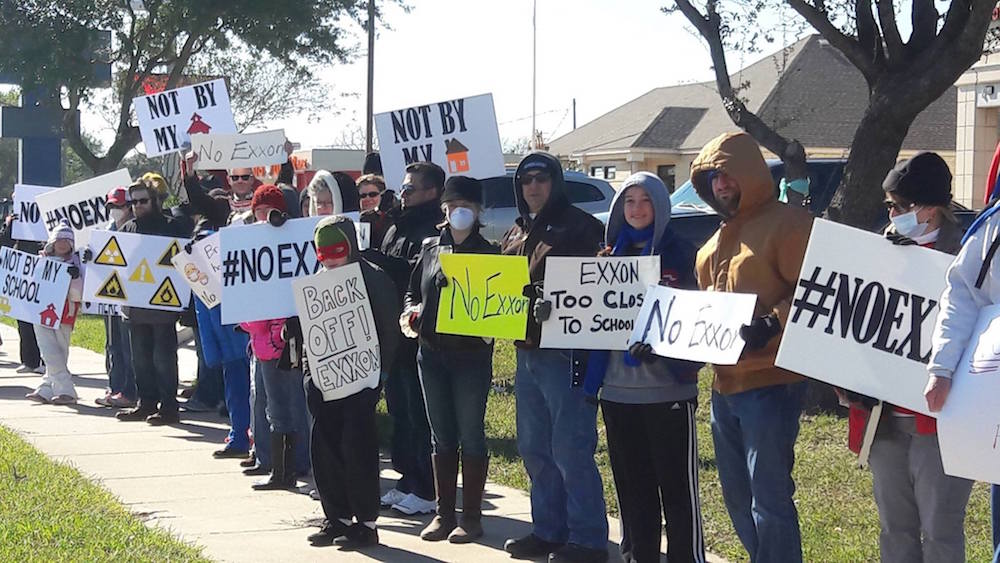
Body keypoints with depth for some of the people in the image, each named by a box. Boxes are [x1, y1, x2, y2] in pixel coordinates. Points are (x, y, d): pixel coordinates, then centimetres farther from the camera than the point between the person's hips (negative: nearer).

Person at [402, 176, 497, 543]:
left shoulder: (487, 253, -2)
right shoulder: (431, 248, 10)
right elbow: (412, 290, 18)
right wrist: (410, 312, -2)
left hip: (471, 354, -4)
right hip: (431, 352, 4)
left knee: (470, 435, 0)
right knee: (441, 436, 10)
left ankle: (471, 517, 7)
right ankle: (444, 514, 17)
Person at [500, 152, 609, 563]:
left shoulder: (579, 228, -7)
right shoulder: (516, 235, 17)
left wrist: (558, 305, -29)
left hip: (565, 351, -9)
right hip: (526, 351, 9)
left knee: (571, 450, -8)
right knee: (534, 448, 14)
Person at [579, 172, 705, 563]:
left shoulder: (679, 254, 0)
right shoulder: (612, 255, 14)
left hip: (667, 387, -5)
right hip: (617, 387, 5)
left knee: (677, 483, -3)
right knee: (632, 483, 11)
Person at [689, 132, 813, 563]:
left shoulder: (787, 223, -9)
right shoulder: (720, 237, 19)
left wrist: (772, 325, -30)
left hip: (770, 382, -9)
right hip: (724, 384, 9)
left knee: (769, 499, -9)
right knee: (737, 497, 15)